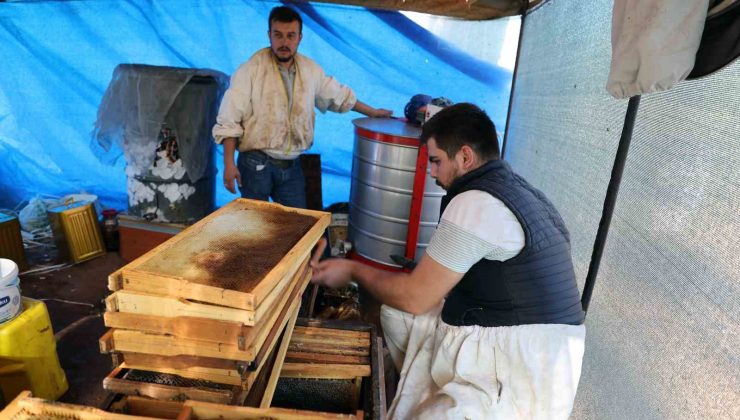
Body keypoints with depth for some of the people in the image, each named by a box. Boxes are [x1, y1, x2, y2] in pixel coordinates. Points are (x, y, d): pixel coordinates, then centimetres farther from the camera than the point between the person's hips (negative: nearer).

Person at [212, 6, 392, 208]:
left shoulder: (310, 69, 5)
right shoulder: (252, 69, -10)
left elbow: (339, 95, 20)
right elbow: (229, 121, -11)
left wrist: (373, 112, 25)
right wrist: (229, 164, -16)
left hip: (292, 166, 4)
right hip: (256, 164, -4)